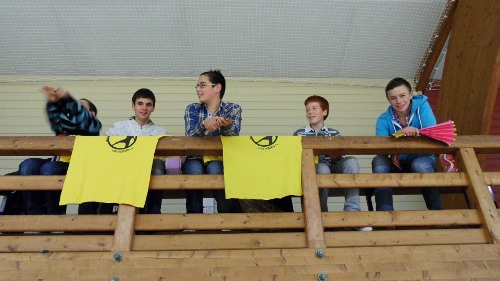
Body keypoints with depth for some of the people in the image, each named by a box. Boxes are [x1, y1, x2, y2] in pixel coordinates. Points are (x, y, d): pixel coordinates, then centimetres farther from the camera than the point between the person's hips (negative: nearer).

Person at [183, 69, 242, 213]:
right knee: (194, 169, -32)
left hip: (221, 160, -1)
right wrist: (204, 124, -30)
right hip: (196, 159, 1)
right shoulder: (192, 109, 9)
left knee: (215, 168, -34)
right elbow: (190, 136, -9)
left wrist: (226, 125, -38)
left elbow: (233, 135, -14)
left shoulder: (233, 109, 5)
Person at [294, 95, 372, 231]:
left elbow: (338, 160, 7)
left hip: (333, 170, 2)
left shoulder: (334, 133, 16)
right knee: (322, 168, -37)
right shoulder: (299, 134, 13)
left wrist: (334, 155, -16)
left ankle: (352, 211, -29)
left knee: (351, 161, -27)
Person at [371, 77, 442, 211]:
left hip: (423, 160, -1)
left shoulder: (421, 106, -7)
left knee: (419, 165, -36)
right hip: (398, 165, 2)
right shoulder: (384, 119, -4)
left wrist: (415, 133, -40)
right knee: (379, 161, -29)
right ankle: (385, 212, -37)